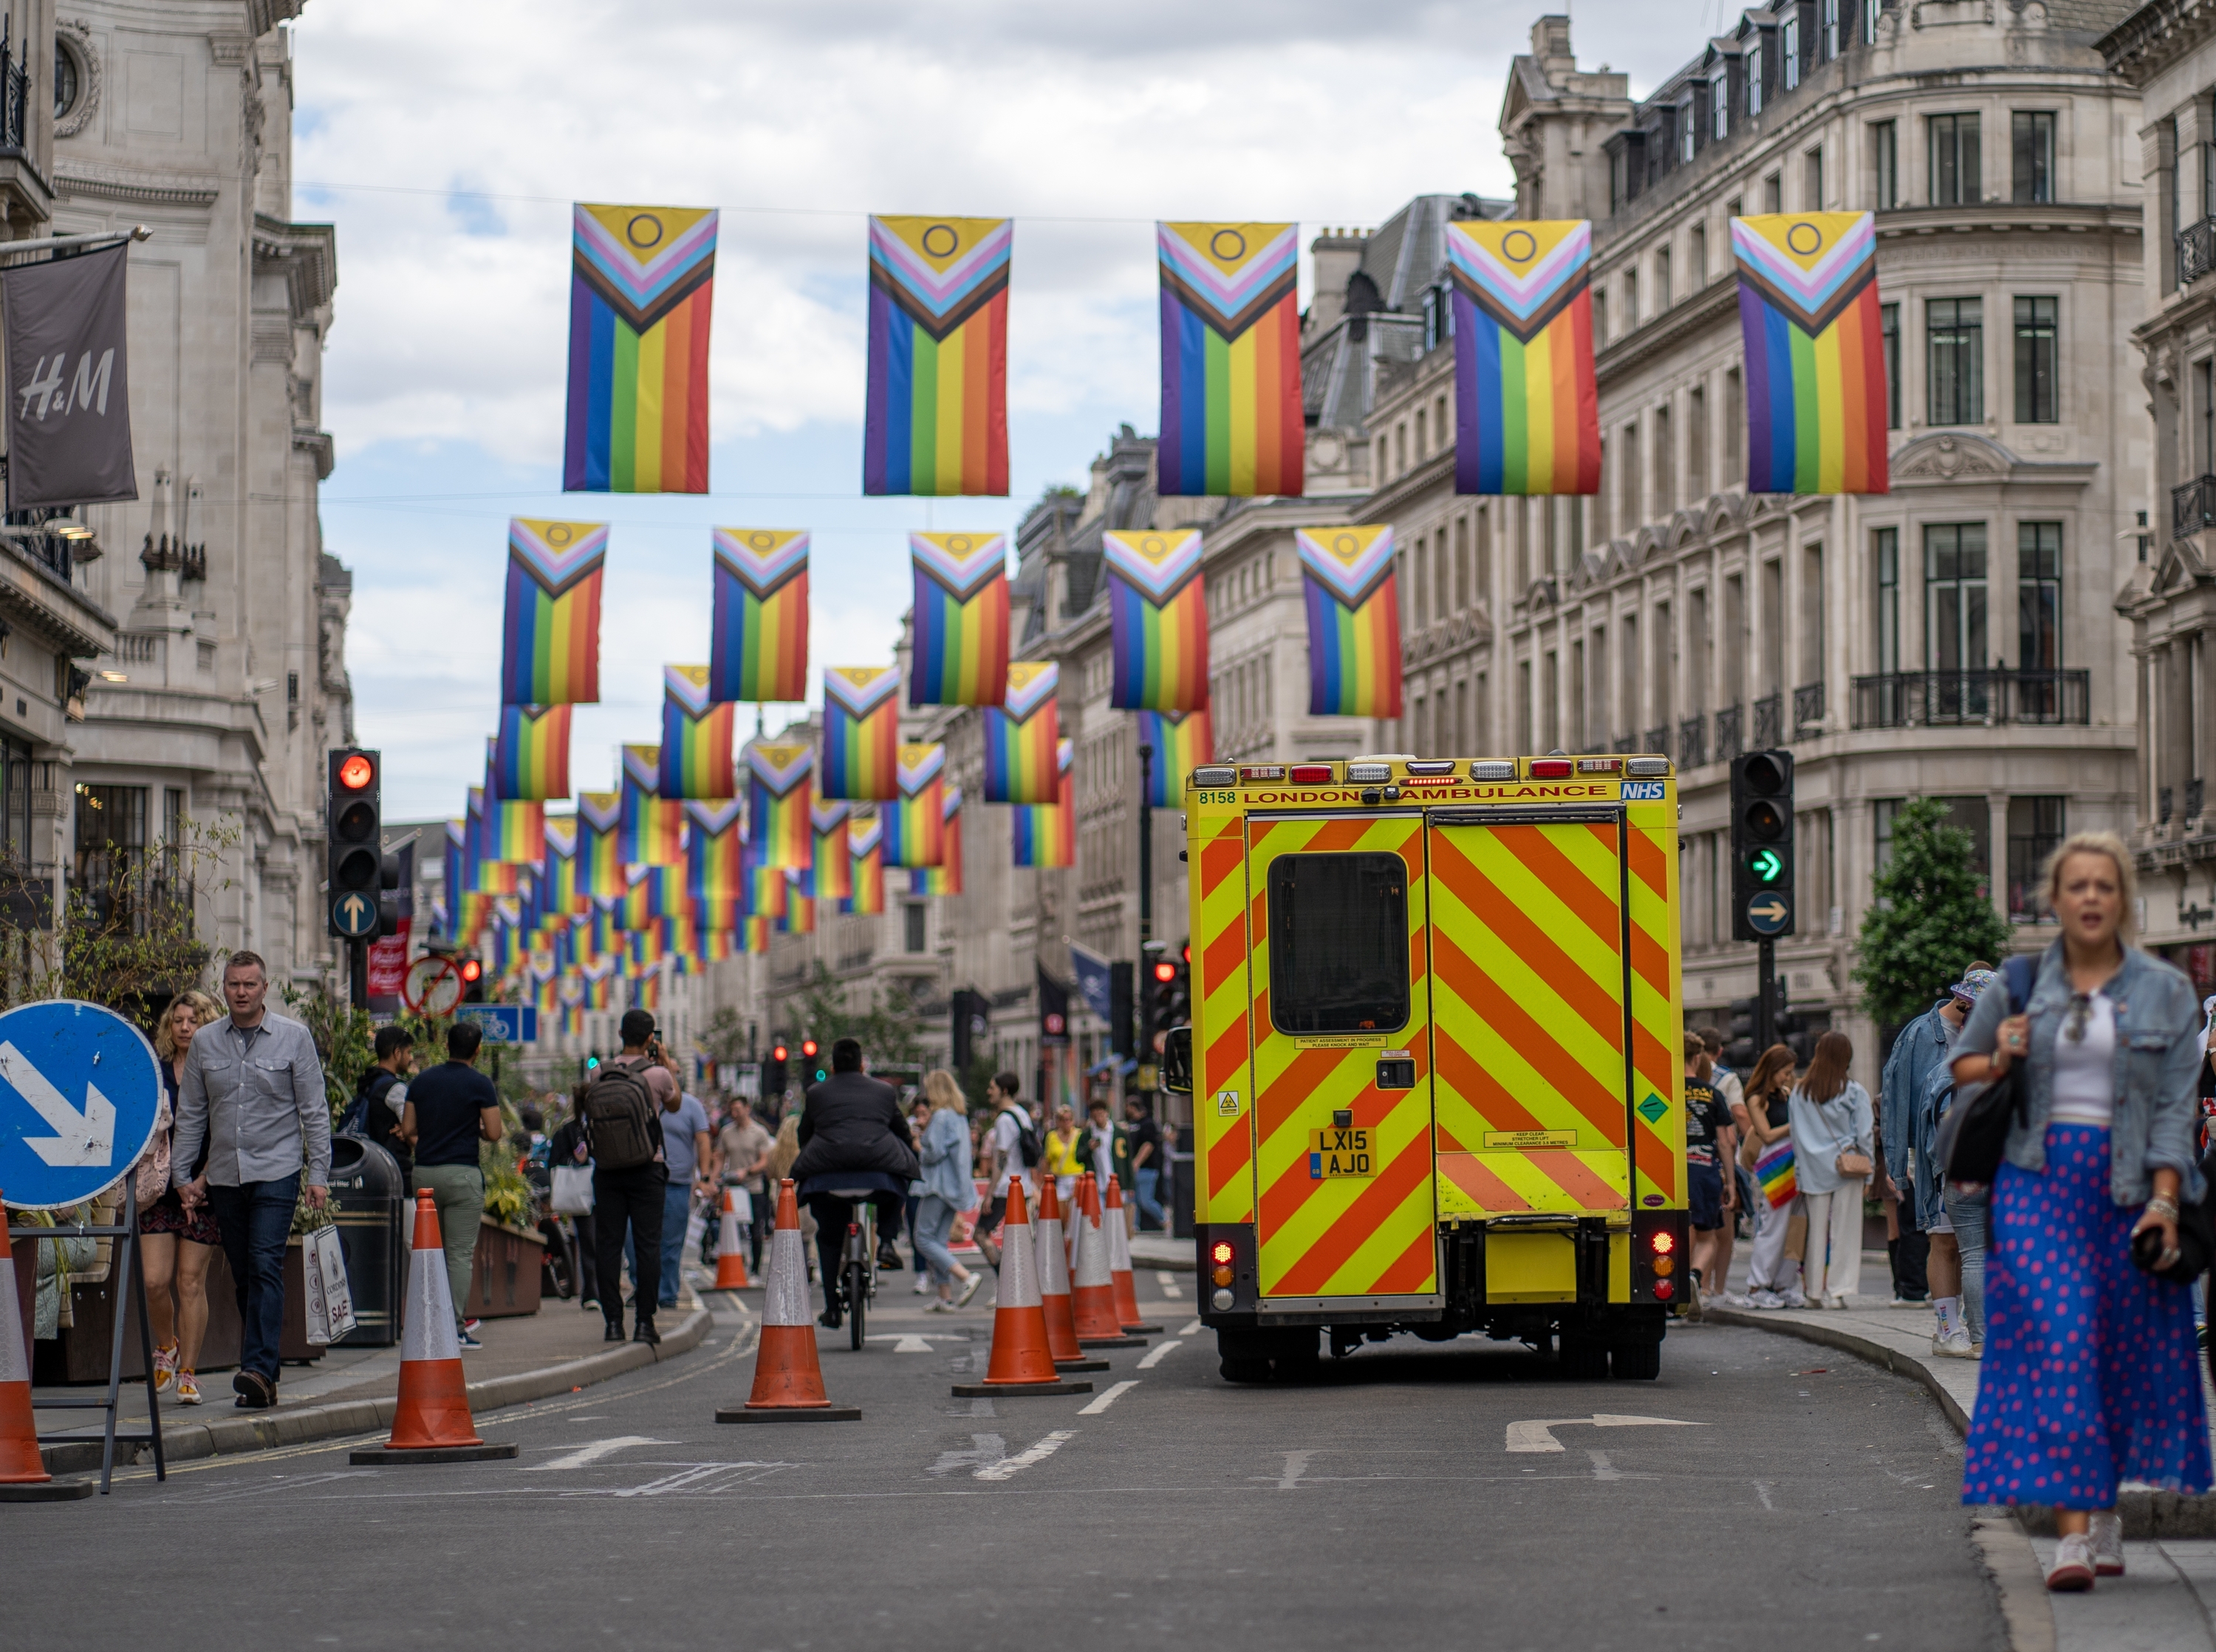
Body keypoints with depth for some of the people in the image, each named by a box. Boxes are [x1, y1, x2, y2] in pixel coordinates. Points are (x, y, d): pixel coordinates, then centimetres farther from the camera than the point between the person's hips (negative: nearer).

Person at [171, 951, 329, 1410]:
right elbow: (190, 1114, 13)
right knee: (243, 1277, 6)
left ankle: (260, 1369, -24)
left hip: (277, 1170, -4)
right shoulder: (204, 1042, 8)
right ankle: (261, 1379, 11)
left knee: (266, 1267, -15)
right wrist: (183, 1175, 8)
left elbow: (314, 1110, 1)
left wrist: (318, 1174, -4)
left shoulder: (293, 1037, 0)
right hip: (224, 1176, 4)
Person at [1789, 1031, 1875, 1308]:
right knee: (1844, 1232, 1)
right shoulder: (1854, 1093, -5)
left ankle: (1815, 1288, 14)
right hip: (1847, 1170, -3)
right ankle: (1838, 1289, -3)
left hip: (1812, 1170, 3)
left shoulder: (1799, 1093, 4)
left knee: (1816, 1231, 10)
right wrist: (1867, 1171, 4)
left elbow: (1794, 1135, 7)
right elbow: (1864, 1136, -4)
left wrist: (1800, 1172, 13)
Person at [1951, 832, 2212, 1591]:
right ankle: (2073, 1527, -19)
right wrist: (1998, 1062, -3)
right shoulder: (2018, 987, 8)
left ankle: (2103, 1510, 24)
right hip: (2038, 1179, -1)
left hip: (2128, 1184, 1)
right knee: (2057, 1339, -13)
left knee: (2125, 1348, 5)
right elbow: (1961, 1065, 19)